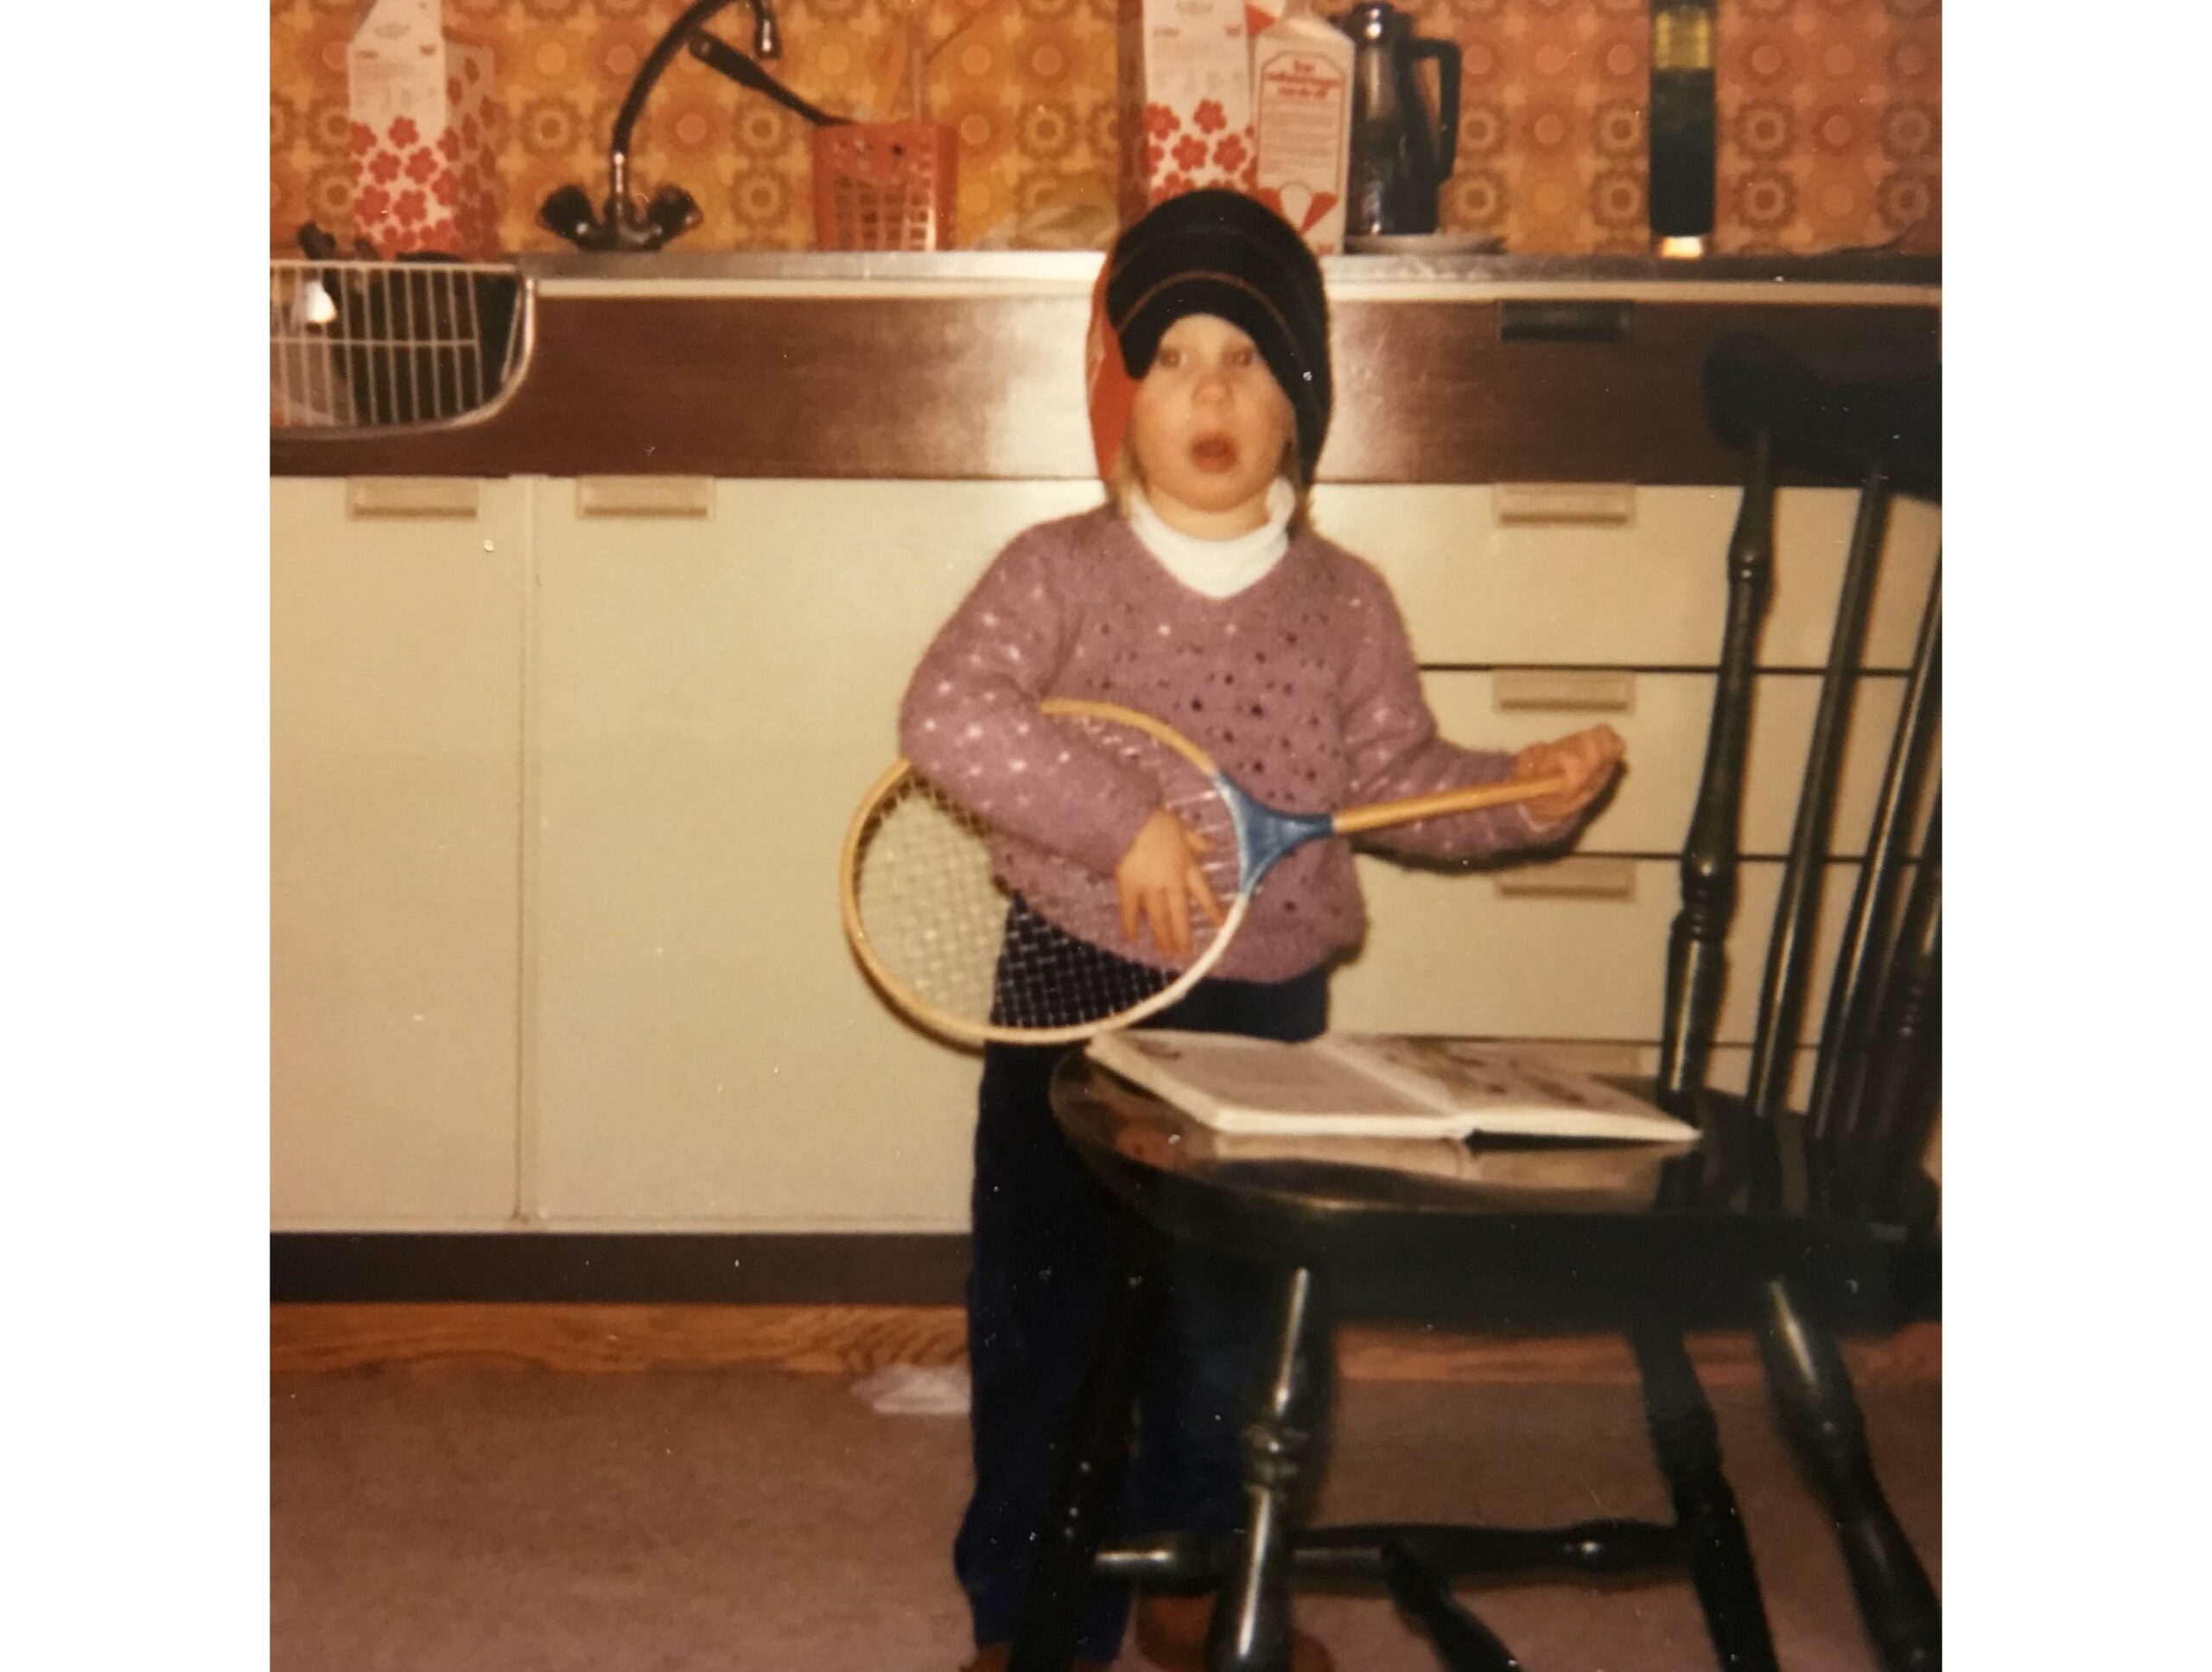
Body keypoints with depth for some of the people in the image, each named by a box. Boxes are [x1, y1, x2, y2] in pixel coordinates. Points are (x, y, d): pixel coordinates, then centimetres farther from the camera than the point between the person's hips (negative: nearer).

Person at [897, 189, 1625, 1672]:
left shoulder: (1343, 602, 3)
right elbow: (947, 715, -22)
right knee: (1049, 1319, 5)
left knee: (1230, 1325, 15)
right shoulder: (1059, 573, -8)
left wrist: (1527, 787, -11)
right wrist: (1126, 817, -29)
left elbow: (1401, 777, 6)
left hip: (1267, 1010, 3)